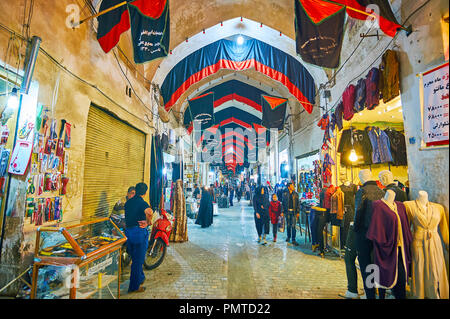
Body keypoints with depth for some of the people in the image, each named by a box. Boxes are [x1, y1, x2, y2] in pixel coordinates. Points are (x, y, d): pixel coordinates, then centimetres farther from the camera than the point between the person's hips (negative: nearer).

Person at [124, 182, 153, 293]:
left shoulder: (128, 202, 8)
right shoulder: (142, 202, -17)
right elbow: (149, 212, -38)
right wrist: (148, 222, -21)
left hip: (128, 231, 8)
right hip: (139, 232, -8)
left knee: (135, 258, 22)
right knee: (138, 260, 5)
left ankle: (140, 278, 40)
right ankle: (134, 286, 15)